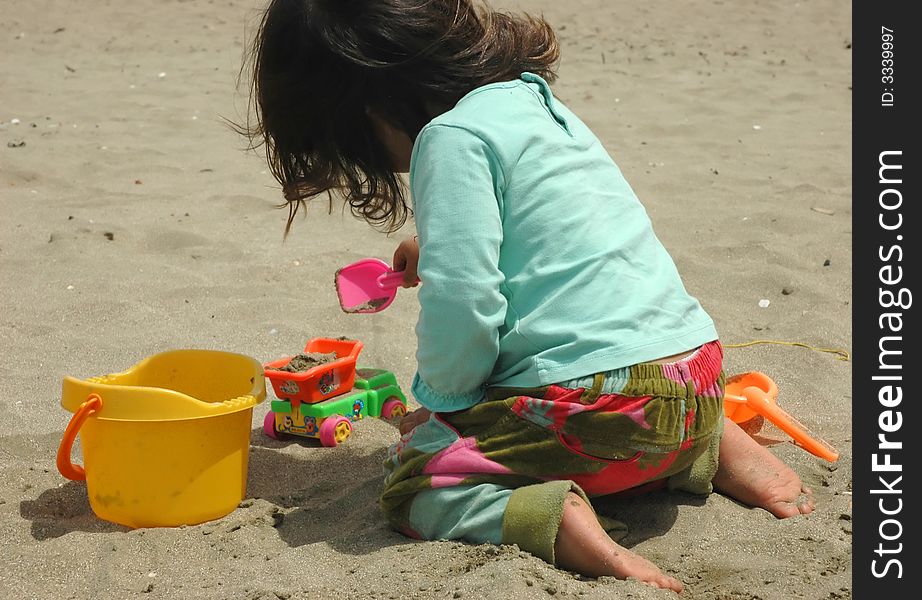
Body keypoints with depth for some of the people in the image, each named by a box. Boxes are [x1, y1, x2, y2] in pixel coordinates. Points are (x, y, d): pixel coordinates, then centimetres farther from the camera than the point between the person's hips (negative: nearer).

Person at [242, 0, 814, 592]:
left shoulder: (452, 137, -11)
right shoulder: (532, 99, 17)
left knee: (411, 481, 3)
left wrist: (439, 398, 0)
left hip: (600, 399, -9)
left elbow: (460, 303, -19)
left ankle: (563, 527, -23)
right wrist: (439, 247, 47)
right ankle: (716, 446, 15)